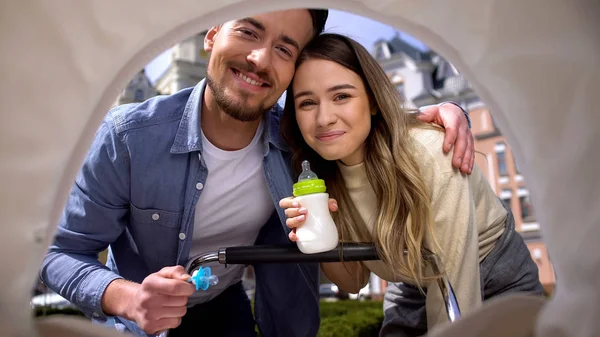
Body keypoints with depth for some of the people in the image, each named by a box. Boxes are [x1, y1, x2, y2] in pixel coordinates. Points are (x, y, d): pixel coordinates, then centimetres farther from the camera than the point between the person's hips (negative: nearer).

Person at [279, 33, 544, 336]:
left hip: (499, 283, -3)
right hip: (419, 295, 3)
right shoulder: (318, 176, -16)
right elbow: (355, 282, -8)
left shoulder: (429, 154, -32)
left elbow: (453, 299, -27)